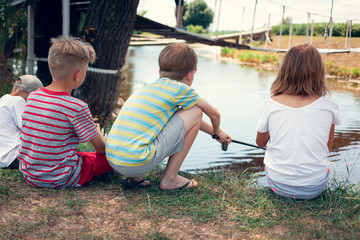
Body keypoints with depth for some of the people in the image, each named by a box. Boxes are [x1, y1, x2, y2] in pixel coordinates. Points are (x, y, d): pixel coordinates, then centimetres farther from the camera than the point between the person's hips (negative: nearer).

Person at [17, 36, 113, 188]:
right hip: (62, 179, -6)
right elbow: (101, 148, -10)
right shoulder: (77, 107, -21)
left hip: (30, 176, 7)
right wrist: (101, 137, 15)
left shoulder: (32, 97, -1)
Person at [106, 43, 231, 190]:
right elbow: (214, 114, 17)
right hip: (138, 162, -7)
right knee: (195, 112, 5)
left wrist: (213, 132, 49)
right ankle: (170, 178, 10)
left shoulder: (146, 89, 23)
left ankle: (136, 177, 17)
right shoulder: (181, 89, 2)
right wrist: (217, 132, 40)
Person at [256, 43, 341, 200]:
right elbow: (328, 148, 5)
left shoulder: (271, 105, -12)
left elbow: (260, 143, 5)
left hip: (278, 186, 0)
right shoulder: (329, 107, -11)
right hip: (314, 189, 1)